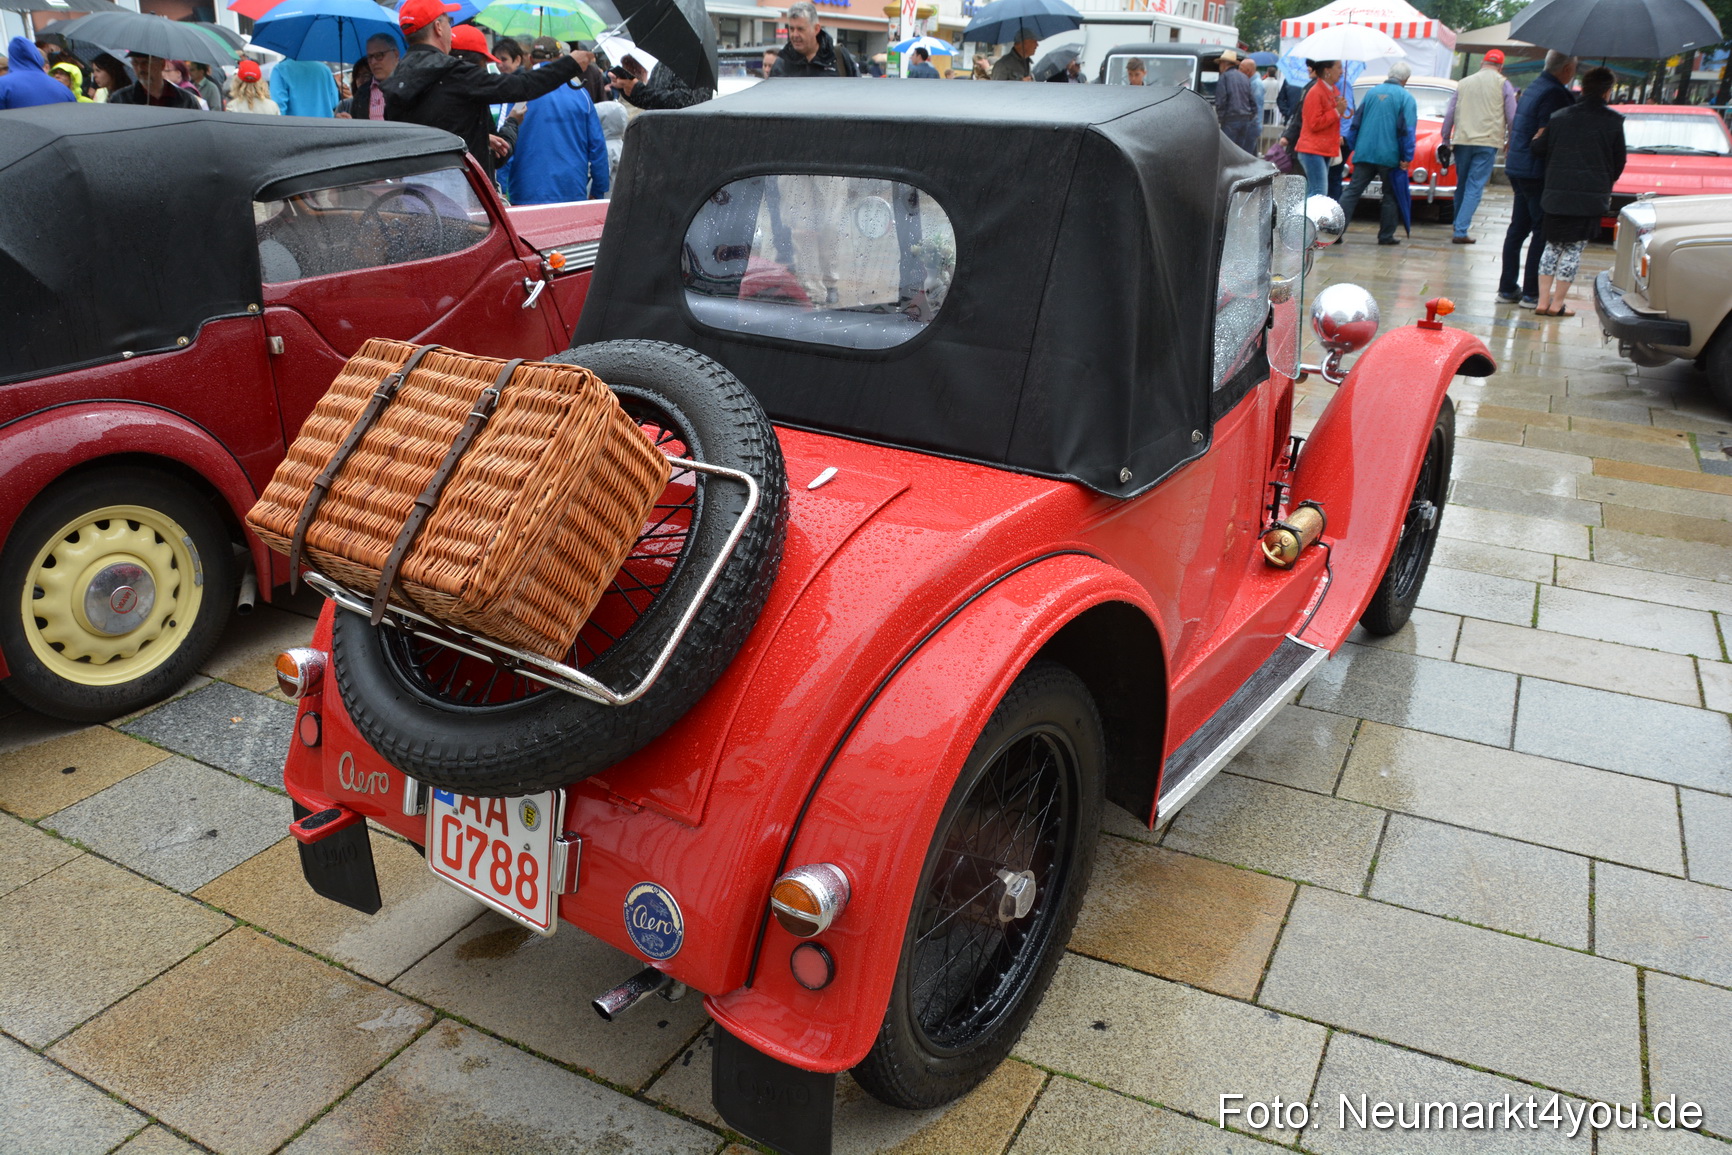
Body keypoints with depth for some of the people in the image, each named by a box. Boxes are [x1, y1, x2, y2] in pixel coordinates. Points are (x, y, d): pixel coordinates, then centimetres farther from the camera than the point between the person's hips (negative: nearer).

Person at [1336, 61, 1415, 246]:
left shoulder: (1372, 92, 10)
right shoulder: (1406, 97, -4)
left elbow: (1356, 122, 13)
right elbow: (1408, 130, -10)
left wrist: (1354, 147, 20)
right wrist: (1407, 157, -8)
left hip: (1364, 152, 3)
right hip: (1389, 155, -3)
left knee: (1352, 191, -1)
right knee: (1390, 196, 9)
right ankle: (1386, 236, 12)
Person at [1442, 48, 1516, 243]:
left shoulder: (1463, 83, 12)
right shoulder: (1503, 84, 3)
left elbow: (1449, 115, 11)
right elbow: (1512, 118, 3)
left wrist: (1446, 140, 19)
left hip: (1462, 141, 3)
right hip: (1488, 141, -3)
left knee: (1461, 185, 16)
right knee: (1475, 188, -4)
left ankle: (1458, 226, 25)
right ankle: (1461, 231, -13)